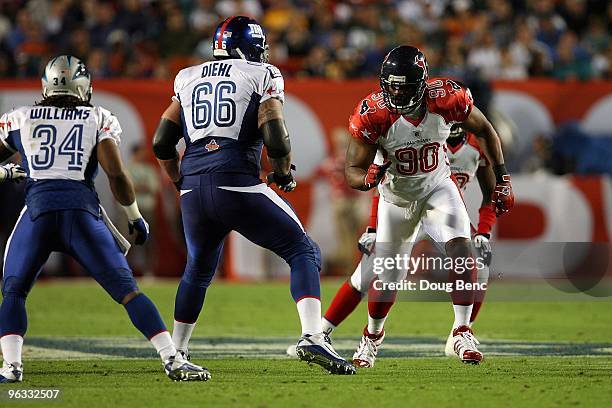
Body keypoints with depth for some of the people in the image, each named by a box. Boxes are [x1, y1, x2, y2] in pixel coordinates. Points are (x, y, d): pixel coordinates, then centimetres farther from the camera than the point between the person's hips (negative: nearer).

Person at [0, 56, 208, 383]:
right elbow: (116, 174, 5)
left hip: (38, 210, 0)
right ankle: (173, 360, -6)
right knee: (127, 291, 3)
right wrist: (135, 218, 16)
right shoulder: (99, 120, 15)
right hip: (82, 209, 0)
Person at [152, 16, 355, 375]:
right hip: (237, 182, -5)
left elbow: (162, 145, 17)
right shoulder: (262, 76, 5)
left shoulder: (188, 79, 19)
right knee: (303, 252, 5)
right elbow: (276, 139, -8)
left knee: (198, 271, 27)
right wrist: (284, 174, 11)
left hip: (193, 190, 5)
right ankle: (313, 338, -13)